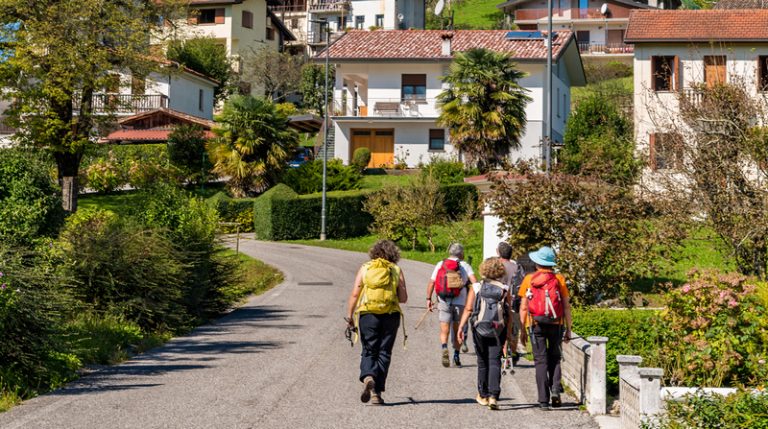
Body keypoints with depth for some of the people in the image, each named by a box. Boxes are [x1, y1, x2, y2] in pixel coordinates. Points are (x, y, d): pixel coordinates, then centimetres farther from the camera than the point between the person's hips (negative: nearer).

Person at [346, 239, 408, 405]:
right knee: (384, 353, 8)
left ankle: (368, 378, -21)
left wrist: (349, 315, 6)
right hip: (391, 316, 0)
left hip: (368, 315, 0)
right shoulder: (397, 270, 5)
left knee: (368, 352, 8)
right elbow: (403, 298, 2)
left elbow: (354, 294, 0)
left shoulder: (365, 268, 5)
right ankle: (377, 392, 5)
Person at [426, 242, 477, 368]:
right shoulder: (465, 266, 1)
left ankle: (444, 348, -24)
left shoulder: (440, 265, 6)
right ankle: (456, 356, 11)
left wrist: (428, 299, 8)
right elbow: (474, 281, -12)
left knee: (444, 330, 4)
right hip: (460, 302, -1)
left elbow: (431, 283, 1)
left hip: (443, 302, 1)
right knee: (458, 331, 14)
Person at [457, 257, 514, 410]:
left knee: (482, 362, 15)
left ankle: (483, 395, 26)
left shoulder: (476, 288, -2)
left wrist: (460, 328, -5)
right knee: (495, 362, -1)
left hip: (479, 329, 1)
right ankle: (493, 396, -17)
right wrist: (509, 332, 6)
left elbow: (468, 309, -7)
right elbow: (509, 314, -2)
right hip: (499, 330, -1)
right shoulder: (504, 289, 0)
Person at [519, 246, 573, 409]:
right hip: (556, 324, 1)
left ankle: (544, 399, 2)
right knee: (554, 359, 16)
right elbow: (566, 306, 0)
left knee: (540, 361, 5)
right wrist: (568, 329, 6)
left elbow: (523, 307, 0)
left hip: (536, 325, -1)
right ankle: (555, 389, -3)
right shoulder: (559, 279, 1)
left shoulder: (529, 279, 0)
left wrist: (523, 330, 7)